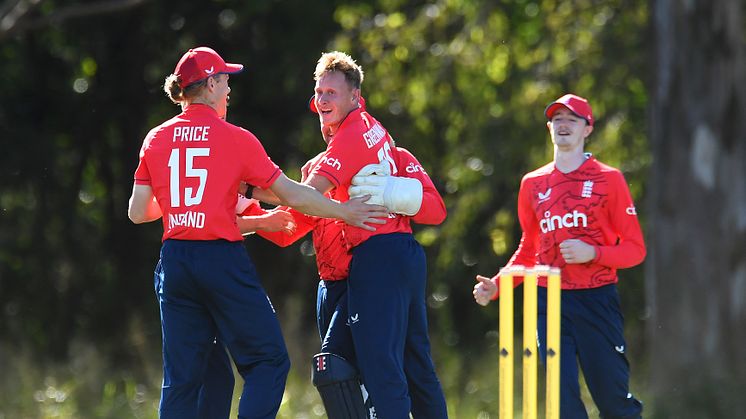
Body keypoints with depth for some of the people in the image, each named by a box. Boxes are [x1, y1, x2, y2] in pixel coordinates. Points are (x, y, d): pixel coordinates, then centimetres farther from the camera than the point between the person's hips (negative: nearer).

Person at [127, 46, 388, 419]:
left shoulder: (156, 139, 8)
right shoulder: (234, 138, -3)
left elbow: (137, 213, 9)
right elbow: (292, 195, -1)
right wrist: (343, 211, 11)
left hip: (174, 261, 5)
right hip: (221, 258, -5)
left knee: (180, 377, 8)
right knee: (268, 360, 3)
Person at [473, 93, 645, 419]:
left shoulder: (609, 179, 1)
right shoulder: (533, 184, 13)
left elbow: (635, 250, 0)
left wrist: (593, 253, -17)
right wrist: (496, 286, 7)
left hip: (597, 299, -3)